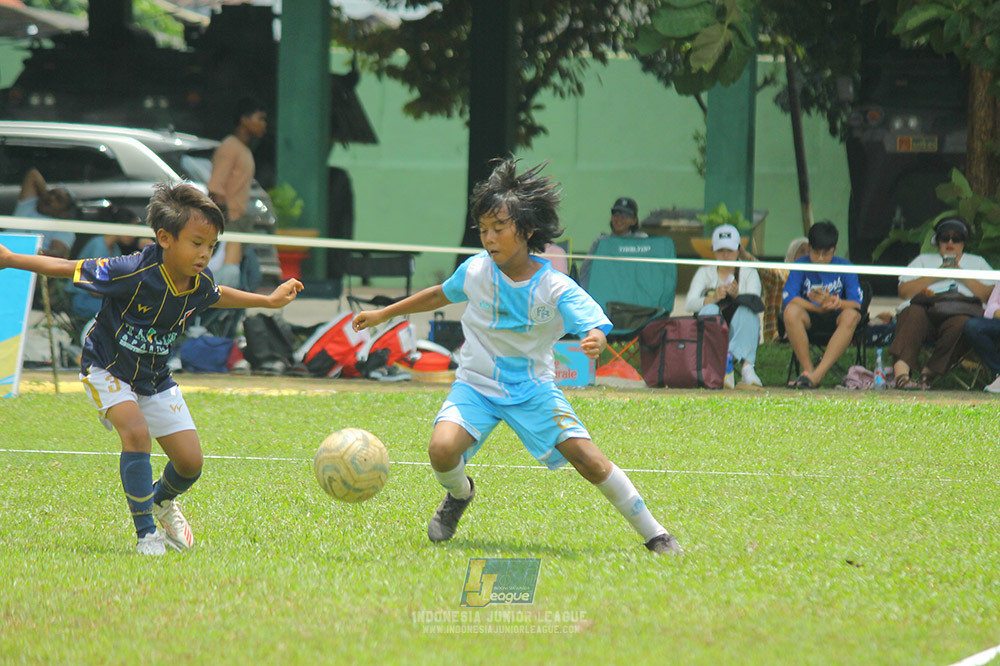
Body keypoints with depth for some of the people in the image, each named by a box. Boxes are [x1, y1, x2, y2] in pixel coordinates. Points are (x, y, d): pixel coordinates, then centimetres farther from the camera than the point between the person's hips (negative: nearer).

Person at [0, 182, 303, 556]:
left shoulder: (200, 285, -12)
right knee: (136, 433, -31)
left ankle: (162, 500, 38)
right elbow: (70, 270, -22)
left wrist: (268, 301, 23)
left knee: (190, 462, 1)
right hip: (107, 370, -6)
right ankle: (146, 533, -19)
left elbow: (214, 297, 15)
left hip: (154, 380, 6)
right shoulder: (135, 273, -31)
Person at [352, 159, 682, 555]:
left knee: (588, 458, -16)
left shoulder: (556, 289, -16)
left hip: (533, 389, -2)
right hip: (475, 386, 2)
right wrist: (383, 314, 21)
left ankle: (653, 534, -2)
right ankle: (458, 494, 12)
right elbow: (441, 295, 14)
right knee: (442, 449, -26)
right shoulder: (475, 271, -6)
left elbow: (595, 328, -25)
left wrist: (594, 342, -51)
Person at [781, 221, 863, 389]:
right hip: (810, 320, 0)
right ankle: (808, 369, -28)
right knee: (791, 310, -33)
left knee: (851, 315, -35)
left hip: (836, 320, 0)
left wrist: (834, 302, -32)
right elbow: (788, 299, -16)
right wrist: (819, 308, -25)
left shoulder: (845, 268, -1)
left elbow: (856, 304, -11)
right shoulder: (801, 266, -2)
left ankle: (817, 374, -41)